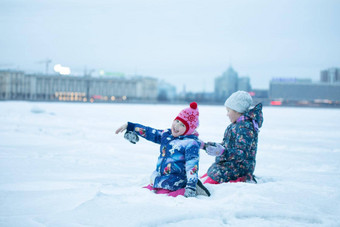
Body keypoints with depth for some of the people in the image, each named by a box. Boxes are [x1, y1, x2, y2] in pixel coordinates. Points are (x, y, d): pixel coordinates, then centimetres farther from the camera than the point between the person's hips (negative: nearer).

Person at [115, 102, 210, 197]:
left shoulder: (191, 143, -12)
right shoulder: (167, 134, 12)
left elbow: (192, 167, -18)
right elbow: (150, 133, 24)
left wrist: (191, 187, -26)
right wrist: (129, 126, 26)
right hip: (161, 175, 7)